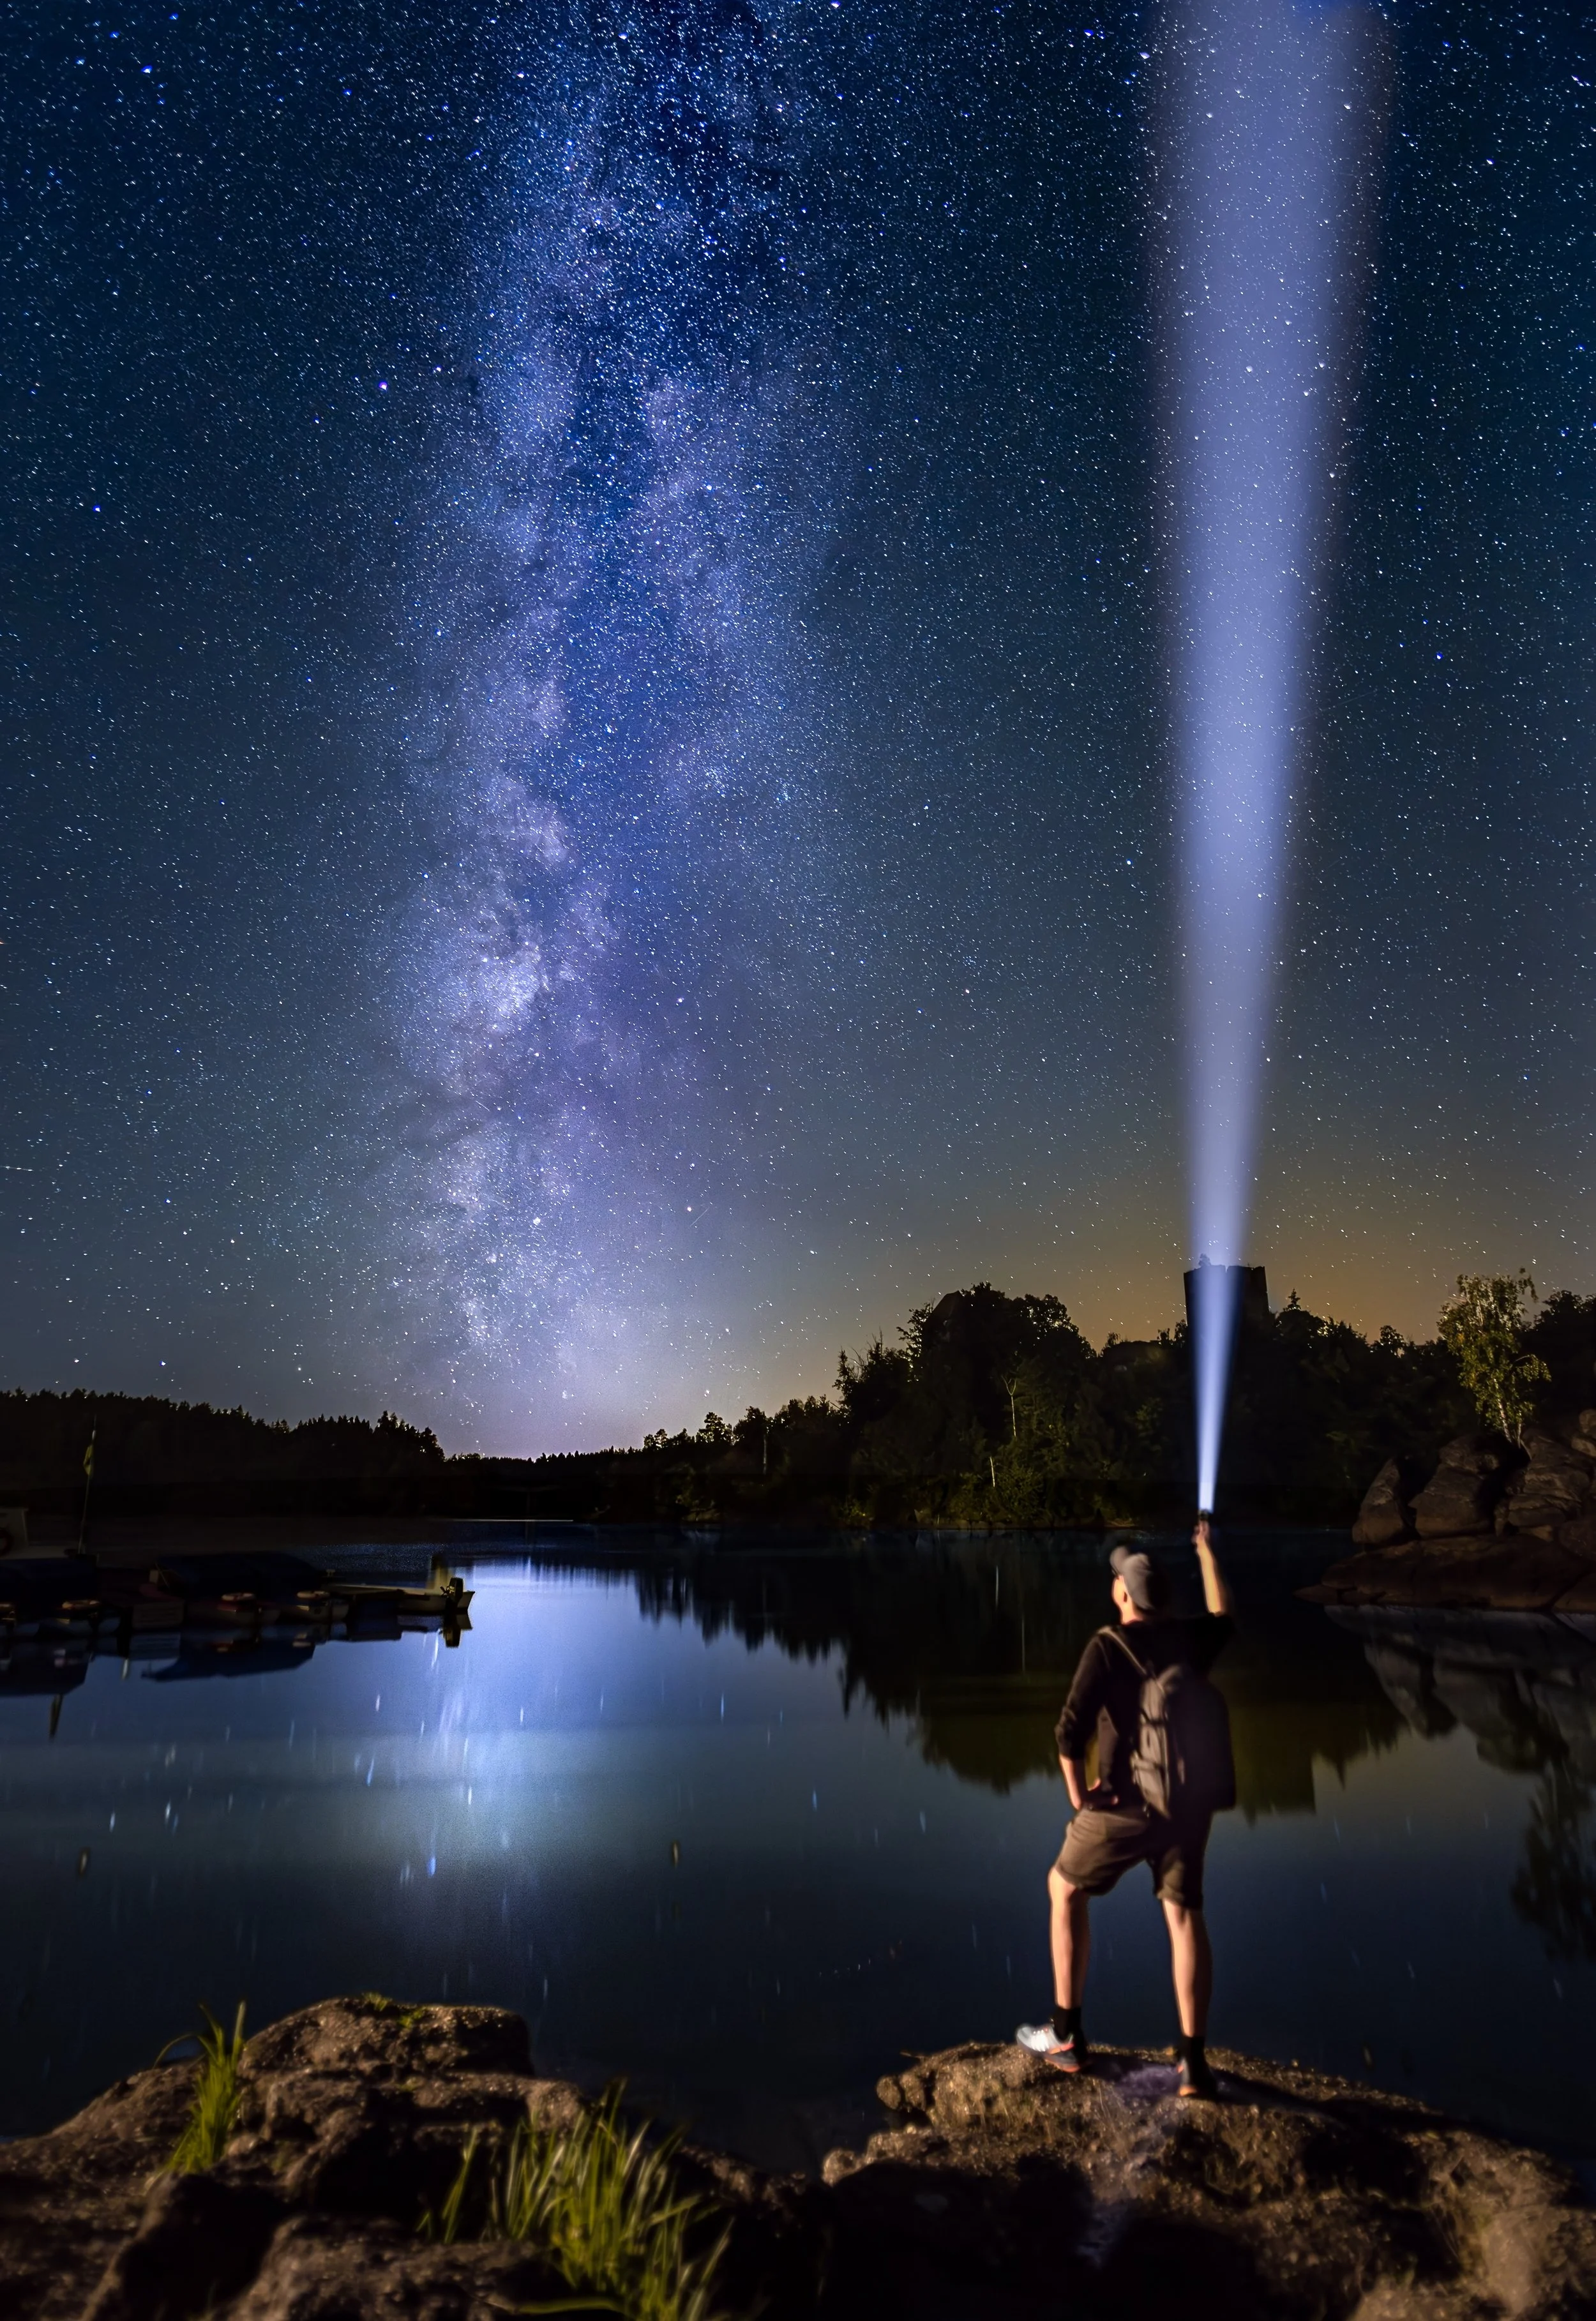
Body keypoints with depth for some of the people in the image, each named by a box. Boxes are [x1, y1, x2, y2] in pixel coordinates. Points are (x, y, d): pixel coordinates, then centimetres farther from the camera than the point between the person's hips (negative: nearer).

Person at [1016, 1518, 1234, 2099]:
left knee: (1065, 1888, 15)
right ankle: (1194, 2062, 7)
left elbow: (1072, 1728, -25)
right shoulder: (1189, 1639, 1)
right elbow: (1225, 1620, 27)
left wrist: (1076, 1792, -10)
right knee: (1184, 1917, 11)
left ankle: (1066, 2034, 19)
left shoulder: (1108, 1646, -16)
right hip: (1189, 1801, 5)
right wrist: (1207, 1552, 34)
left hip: (1126, 1804, -5)